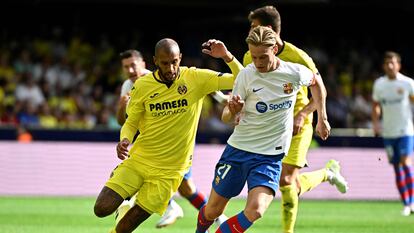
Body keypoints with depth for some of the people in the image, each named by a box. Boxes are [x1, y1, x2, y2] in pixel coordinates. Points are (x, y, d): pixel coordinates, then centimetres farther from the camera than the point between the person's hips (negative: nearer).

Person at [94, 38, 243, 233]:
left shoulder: (195, 78, -7)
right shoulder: (142, 85, -5)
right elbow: (131, 123, 6)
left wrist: (227, 56, -23)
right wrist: (124, 141, -16)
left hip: (168, 171, -1)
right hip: (138, 159, 1)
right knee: (102, 208, -10)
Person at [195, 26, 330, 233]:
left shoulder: (295, 73, -8)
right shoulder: (246, 75, -8)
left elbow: (316, 81, 17)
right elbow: (226, 117, -3)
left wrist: (322, 119, 16)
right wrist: (233, 111, -27)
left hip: (270, 156, -1)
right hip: (238, 148, 1)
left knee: (255, 211, -25)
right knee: (212, 211, 8)